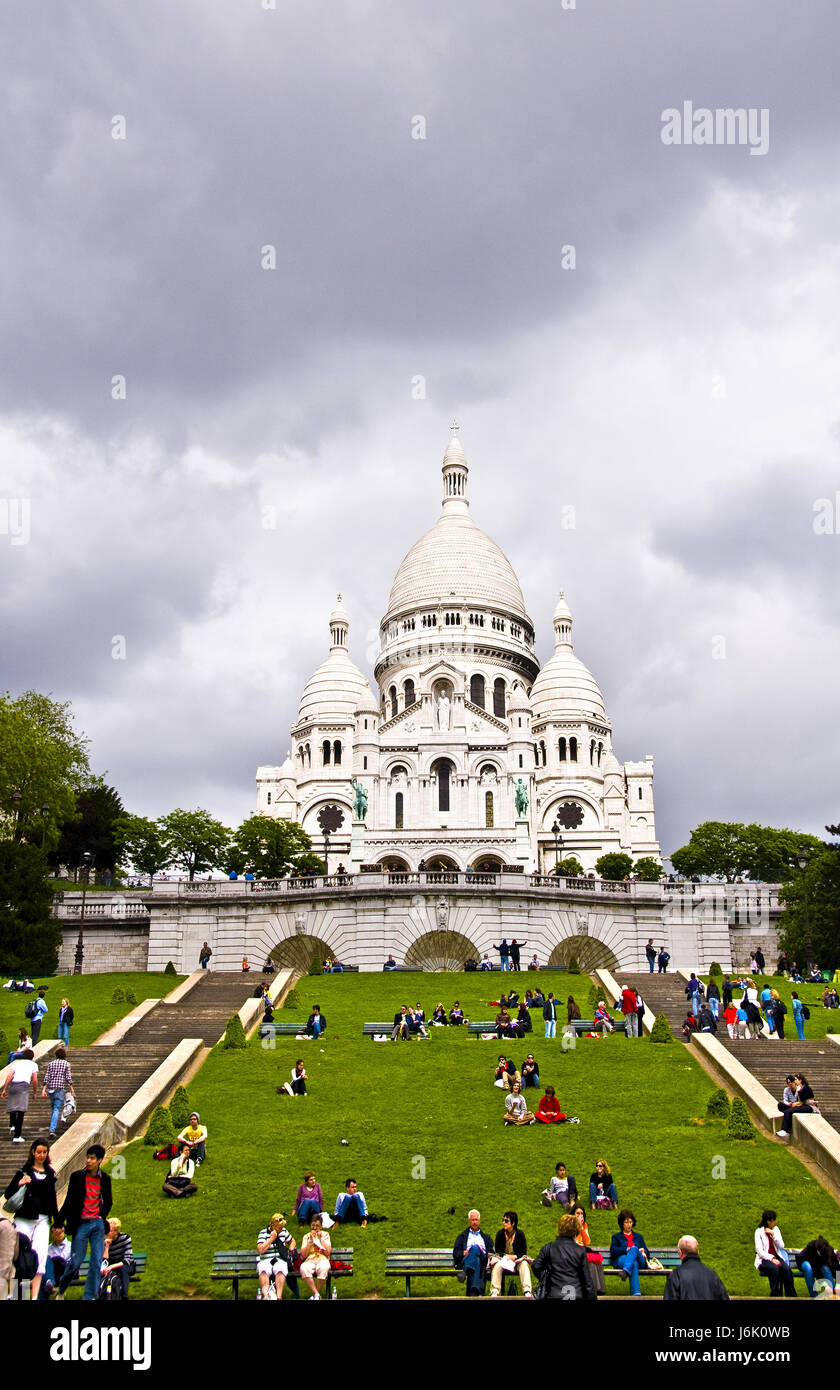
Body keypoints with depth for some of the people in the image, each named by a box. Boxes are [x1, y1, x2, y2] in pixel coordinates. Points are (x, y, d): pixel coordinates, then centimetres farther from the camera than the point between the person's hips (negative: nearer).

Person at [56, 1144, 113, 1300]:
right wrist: (59, 1221, -3)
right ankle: (61, 1290, 25)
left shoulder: (104, 1178, 6)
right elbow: (69, 1201, 0)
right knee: (75, 1262, 0)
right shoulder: (77, 1176, -2)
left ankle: (89, 1297, 8)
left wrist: (103, 1215, 5)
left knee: (96, 1262, -2)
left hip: (98, 1224, 2)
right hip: (81, 1224, -2)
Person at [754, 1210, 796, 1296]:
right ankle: (775, 1295, -28)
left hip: (776, 1257, 4)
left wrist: (773, 1234, -13)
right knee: (774, 1268, -36)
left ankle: (791, 1296, -23)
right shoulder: (759, 1231, -6)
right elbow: (759, 1251, -12)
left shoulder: (776, 1229, 8)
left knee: (786, 1268, -28)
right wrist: (772, 1259, -25)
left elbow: (781, 1246, 0)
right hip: (764, 1259, -4)